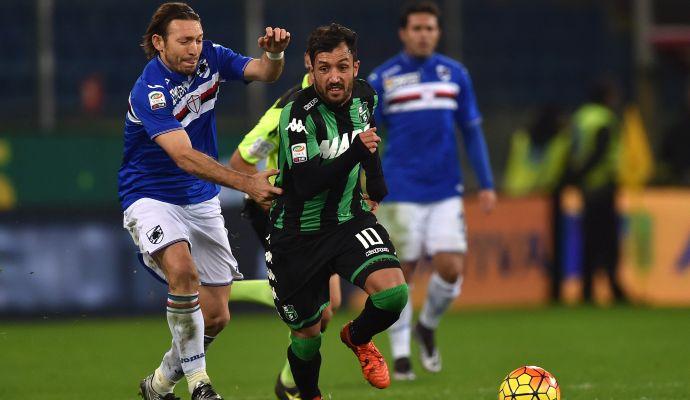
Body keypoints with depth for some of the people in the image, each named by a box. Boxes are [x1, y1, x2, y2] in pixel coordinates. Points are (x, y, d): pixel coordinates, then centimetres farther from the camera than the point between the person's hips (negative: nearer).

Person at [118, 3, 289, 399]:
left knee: (216, 316, 3)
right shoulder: (149, 92, -24)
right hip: (152, 199, -6)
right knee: (183, 270, -35)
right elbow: (185, 157, -33)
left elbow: (265, 73, -5)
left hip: (202, 202, 6)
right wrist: (247, 183, -42)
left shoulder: (210, 58, -4)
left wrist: (274, 52, -30)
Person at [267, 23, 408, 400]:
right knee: (307, 335, 5)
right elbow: (306, 184, -31)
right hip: (298, 233, -4)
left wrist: (378, 190, 30)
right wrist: (355, 152, -40)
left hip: (350, 219, 4)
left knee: (393, 292, -22)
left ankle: (357, 337, 11)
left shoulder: (365, 96, -3)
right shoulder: (297, 114, -22)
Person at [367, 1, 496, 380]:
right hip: (401, 191, -2)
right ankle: (400, 355, 11)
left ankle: (427, 327, 20)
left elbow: (472, 132, 12)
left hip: (446, 192, 2)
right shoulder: (383, 78, 0)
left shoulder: (455, 74, 8)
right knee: (401, 274, -1)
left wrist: (486, 184, 7)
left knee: (450, 268, -8)